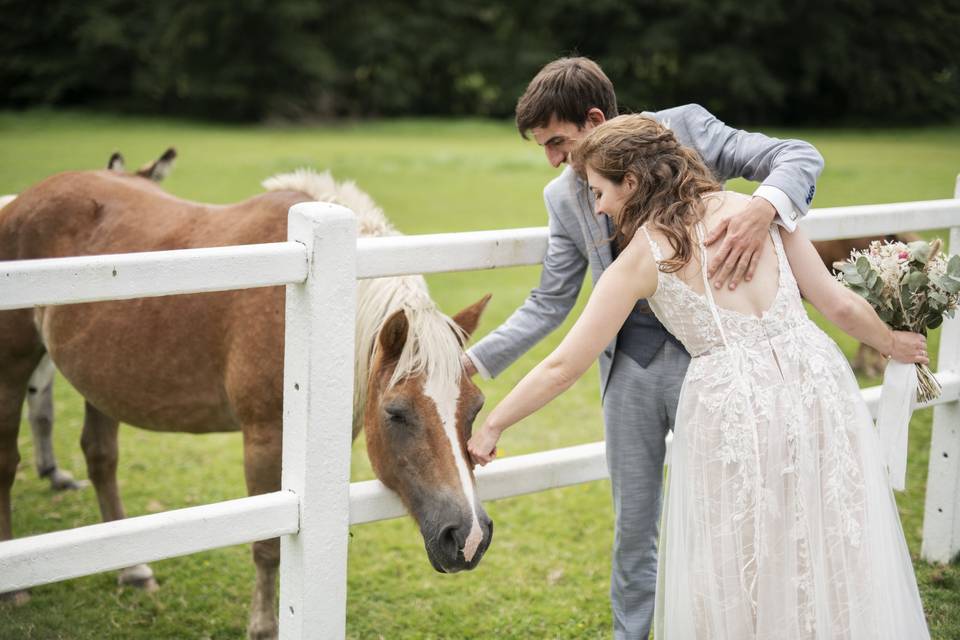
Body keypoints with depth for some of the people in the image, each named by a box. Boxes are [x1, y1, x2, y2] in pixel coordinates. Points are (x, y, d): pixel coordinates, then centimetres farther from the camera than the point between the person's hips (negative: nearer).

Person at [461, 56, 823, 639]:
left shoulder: (684, 127, -5)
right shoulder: (564, 197, 6)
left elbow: (801, 158, -8)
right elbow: (550, 304, 10)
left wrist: (763, 208, -30)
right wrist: (473, 363, 1)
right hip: (630, 365, 3)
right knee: (633, 524, 11)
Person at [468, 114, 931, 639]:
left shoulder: (640, 258, -2)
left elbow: (563, 368, 1)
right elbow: (838, 304, 7)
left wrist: (491, 427, 13)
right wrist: (893, 343, 27)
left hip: (733, 404, -3)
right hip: (816, 377, 4)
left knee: (741, 579, 14)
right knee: (833, 558, 17)